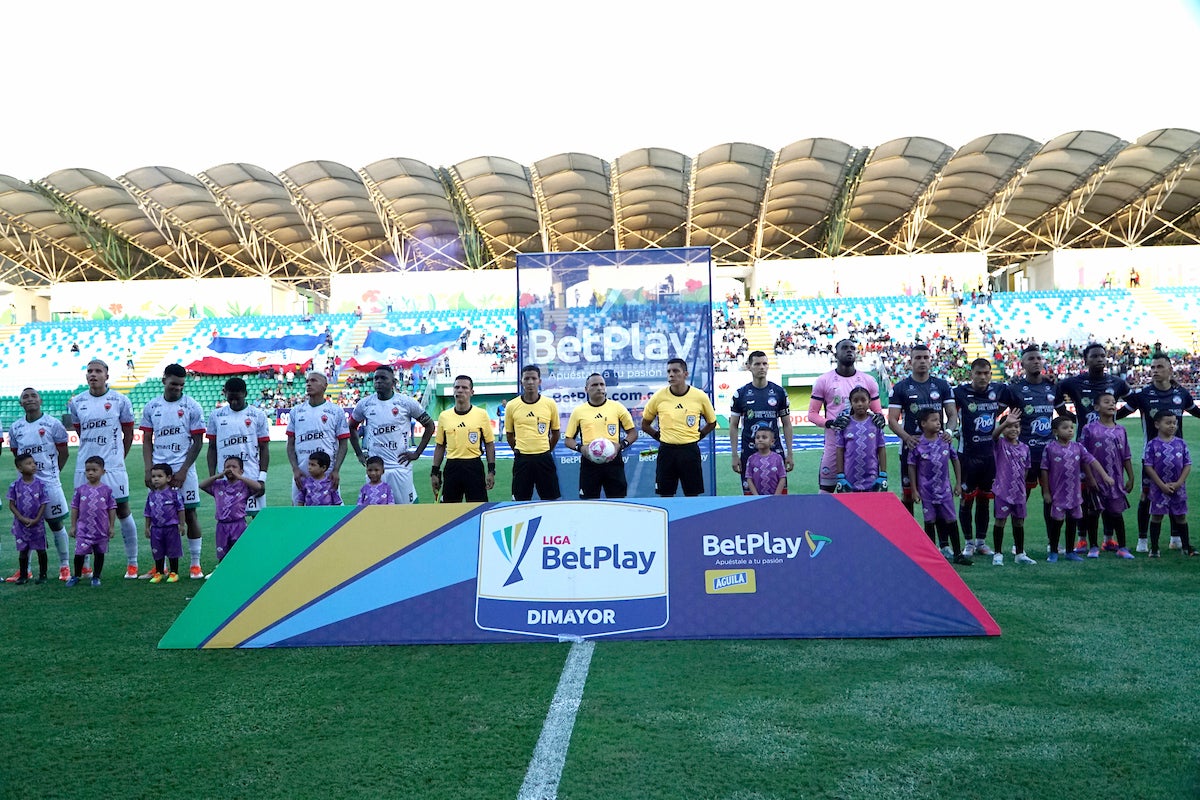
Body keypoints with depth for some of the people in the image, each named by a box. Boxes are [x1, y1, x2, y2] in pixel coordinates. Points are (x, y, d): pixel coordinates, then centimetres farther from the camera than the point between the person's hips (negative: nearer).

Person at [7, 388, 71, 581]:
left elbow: (63, 453, 2)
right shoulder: (15, 427, 6)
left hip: (49, 483, -3)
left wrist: (52, 471, 6)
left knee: (57, 524, 5)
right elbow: (16, 454, 16)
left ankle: (64, 566, 14)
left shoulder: (52, 424, -5)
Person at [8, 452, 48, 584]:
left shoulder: (40, 484, -6)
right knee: (23, 551, 8)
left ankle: (42, 575, 16)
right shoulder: (15, 485, -5)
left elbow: (44, 504, -4)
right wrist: (23, 519, -14)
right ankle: (23, 575, 19)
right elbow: (11, 505, -3)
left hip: (37, 523, 0)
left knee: (41, 550, 5)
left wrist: (36, 520, -13)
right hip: (21, 524, 1)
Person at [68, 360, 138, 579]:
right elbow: (81, 433, 18)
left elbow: (128, 434, 6)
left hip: (113, 467, -3)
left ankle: (132, 563, 9)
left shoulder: (120, 401, -2)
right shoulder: (76, 402, 6)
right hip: (84, 467, 3)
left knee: (122, 510, 1)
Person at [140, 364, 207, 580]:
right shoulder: (151, 407, 8)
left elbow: (198, 442, -2)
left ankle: (195, 564, 9)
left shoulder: (192, 407, -1)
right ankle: (159, 565, 13)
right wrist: (149, 470, -1)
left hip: (183, 470, -3)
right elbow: (147, 441, 10)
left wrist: (183, 470, -10)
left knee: (190, 514, 1)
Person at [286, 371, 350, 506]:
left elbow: (343, 444, 2)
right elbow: (290, 444, 11)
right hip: (301, 473, 3)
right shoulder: (296, 411, 11)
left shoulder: (336, 411, 3)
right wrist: (295, 469, -2)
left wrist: (336, 470, -9)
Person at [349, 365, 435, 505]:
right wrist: (359, 453, 12)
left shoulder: (406, 403, -3)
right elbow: (352, 427, 21)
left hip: (400, 466, -2)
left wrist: (417, 453, 1)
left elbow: (429, 425, 6)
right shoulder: (365, 404, 5)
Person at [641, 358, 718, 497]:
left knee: (693, 496, 3)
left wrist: (697, 436, 5)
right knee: (665, 496, 4)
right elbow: (645, 424, 12)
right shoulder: (659, 396, -1)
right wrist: (659, 436, 4)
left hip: (690, 450, 0)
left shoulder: (700, 397, -2)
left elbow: (711, 423, 14)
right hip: (666, 450, 1)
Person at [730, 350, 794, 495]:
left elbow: (786, 424, 8)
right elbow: (733, 426, 4)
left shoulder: (779, 392, 4)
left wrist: (789, 454, 3)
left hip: (775, 450, 1)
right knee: (750, 493, 2)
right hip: (749, 451, -1)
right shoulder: (741, 394, 1)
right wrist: (734, 455, -2)